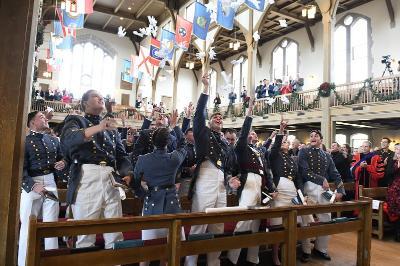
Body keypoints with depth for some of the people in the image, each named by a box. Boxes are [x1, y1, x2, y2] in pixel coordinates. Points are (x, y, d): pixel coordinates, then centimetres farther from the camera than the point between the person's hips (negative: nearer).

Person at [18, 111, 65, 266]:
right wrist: (33, 185, -21)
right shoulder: (25, 141, -4)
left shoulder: (54, 140, 13)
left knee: (52, 224, 8)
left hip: (51, 183, 5)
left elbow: (61, 158, 23)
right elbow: (21, 169, -10)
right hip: (31, 185, -4)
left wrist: (62, 164, -1)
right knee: (28, 225, 5)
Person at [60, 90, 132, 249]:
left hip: (111, 179, 5)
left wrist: (127, 173, 0)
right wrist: (97, 128, -25)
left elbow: (122, 155, 20)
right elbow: (66, 139, -12)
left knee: (115, 234, 5)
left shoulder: (112, 128, 26)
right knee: (85, 234, -1)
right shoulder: (76, 120, 10)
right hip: (87, 178, -5)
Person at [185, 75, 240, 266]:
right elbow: (199, 113, -5)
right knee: (198, 227, -5)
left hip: (221, 186, 6)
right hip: (205, 183, -6)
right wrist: (206, 88, -5)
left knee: (218, 229, 11)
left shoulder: (225, 143, 23)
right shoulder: (203, 133, 9)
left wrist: (230, 179, 4)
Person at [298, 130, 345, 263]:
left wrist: (340, 190, -3)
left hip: (324, 189, 5)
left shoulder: (327, 156, 14)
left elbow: (335, 174, 9)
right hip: (309, 188, -4)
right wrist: (322, 179, -13)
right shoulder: (304, 152, 1)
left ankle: (320, 248, 26)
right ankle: (306, 251, 14)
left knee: (326, 219, 9)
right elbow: (305, 172, -12)